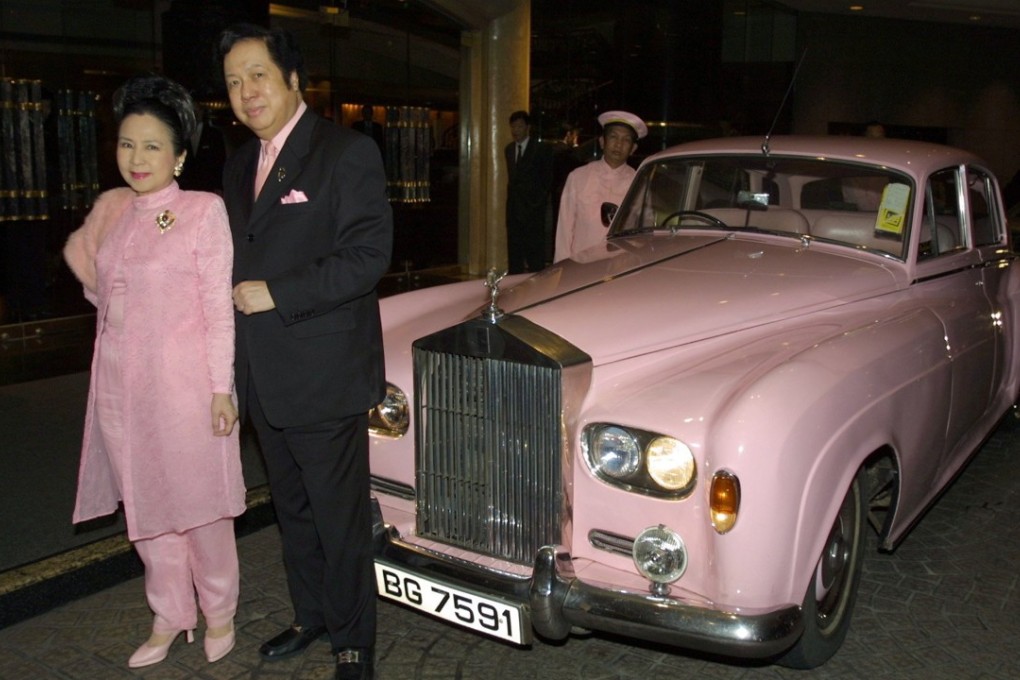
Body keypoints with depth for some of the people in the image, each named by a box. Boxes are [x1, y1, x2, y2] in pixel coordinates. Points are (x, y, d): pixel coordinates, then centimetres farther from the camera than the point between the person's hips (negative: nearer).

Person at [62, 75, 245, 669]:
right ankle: (169, 619, 30)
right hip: (122, 381, 6)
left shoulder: (204, 210, -8)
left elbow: (218, 305, -10)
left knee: (199, 505, 6)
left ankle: (219, 614, 26)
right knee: (144, 506, 13)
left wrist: (221, 387, -12)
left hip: (184, 381, -5)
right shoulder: (109, 210, 8)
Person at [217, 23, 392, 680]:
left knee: (341, 516, 3)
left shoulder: (347, 152, -9)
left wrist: (277, 295, -18)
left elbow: (368, 256, -17)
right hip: (264, 377, 8)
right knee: (294, 510, 19)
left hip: (326, 376, -7)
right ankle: (312, 615, 36)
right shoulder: (240, 164, 14)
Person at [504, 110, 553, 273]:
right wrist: (511, 200, 10)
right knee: (514, 252, 7)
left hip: (533, 210, -5)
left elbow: (548, 179, 0)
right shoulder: (509, 149, 14)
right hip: (514, 209, 6)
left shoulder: (541, 149, -3)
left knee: (535, 252, -5)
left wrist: (540, 202, -4)